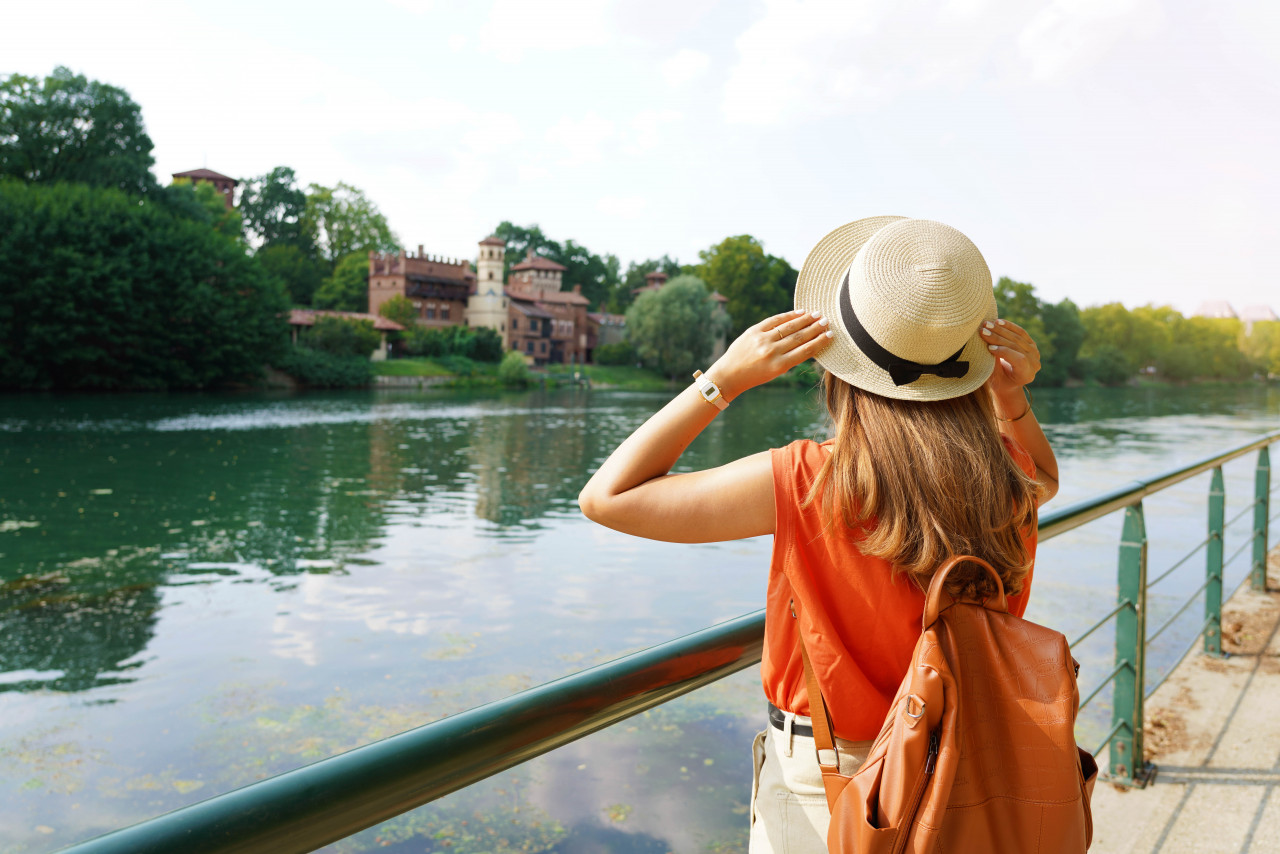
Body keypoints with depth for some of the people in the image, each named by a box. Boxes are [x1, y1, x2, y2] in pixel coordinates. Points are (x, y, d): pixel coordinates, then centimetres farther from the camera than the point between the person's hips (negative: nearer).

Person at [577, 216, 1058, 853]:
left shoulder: (804, 484, -28)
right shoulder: (1008, 484, -13)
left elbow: (606, 498, -20)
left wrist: (725, 378, -21)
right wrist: (1011, 398, -5)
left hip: (826, 796, -4)